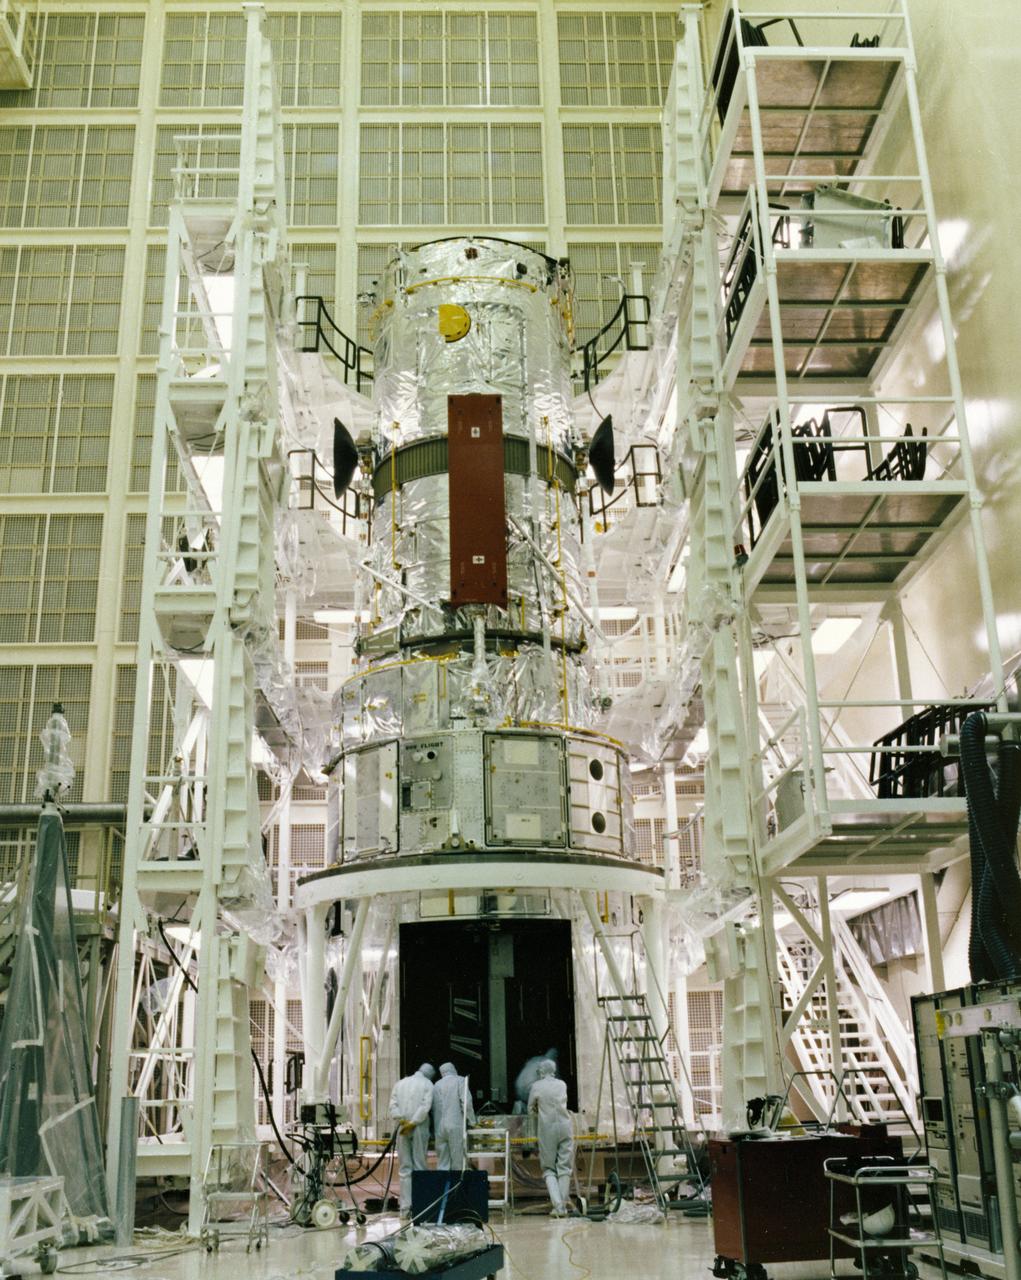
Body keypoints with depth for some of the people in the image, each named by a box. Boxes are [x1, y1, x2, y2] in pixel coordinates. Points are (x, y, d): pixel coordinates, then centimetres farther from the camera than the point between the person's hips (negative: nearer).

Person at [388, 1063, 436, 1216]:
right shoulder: (427, 1084, 3)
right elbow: (425, 1106, -11)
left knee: (405, 1168, 6)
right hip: (419, 1128, -3)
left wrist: (402, 1121, -7)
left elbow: (393, 1105, 4)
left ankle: (405, 1206, 2)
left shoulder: (400, 1083, 16)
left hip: (402, 1128, 3)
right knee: (420, 1166, 1)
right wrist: (412, 1123, -11)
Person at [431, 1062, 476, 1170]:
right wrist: (472, 1121, -1)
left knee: (442, 1162, 8)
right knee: (458, 1162, 0)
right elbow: (466, 1103, -9)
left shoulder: (436, 1085, 15)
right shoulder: (460, 1081, 2)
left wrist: (434, 1128, 15)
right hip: (456, 1125, -4)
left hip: (439, 1127, 4)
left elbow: (433, 1107, 12)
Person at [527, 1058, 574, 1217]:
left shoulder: (536, 1087, 0)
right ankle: (563, 1206, 7)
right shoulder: (562, 1085, 8)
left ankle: (558, 1206, -9)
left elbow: (531, 1110, 9)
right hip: (565, 1127, 2)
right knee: (564, 1168, 8)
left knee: (549, 1169, 5)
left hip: (547, 1129, -2)